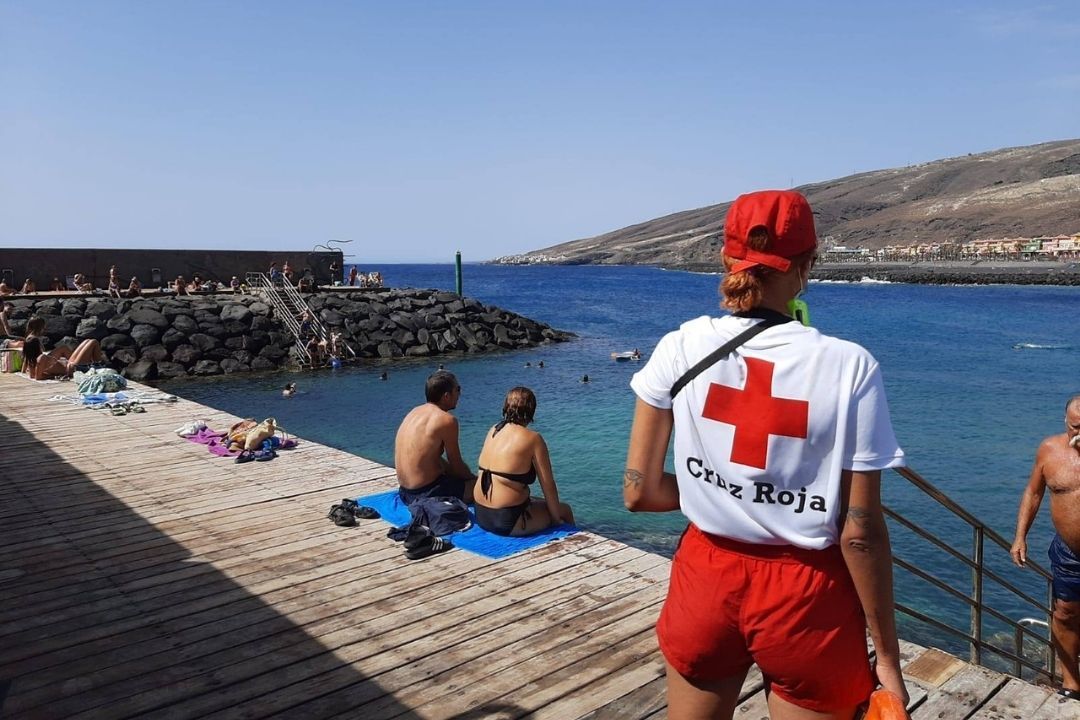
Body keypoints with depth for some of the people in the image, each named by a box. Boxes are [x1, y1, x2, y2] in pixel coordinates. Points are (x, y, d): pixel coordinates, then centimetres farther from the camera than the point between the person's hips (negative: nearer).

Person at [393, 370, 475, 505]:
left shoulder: (415, 411, 10)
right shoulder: (446, 420, -16)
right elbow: (456, 466, -8)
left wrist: (468, 476, 17)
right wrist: (473, 478, 13)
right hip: (427, 494, -9)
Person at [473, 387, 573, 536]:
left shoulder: (493, 430, 5)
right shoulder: (533, 439, -13)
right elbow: (548, 486, -11)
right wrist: (556, 520, 1)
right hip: (508, 522, -7)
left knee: (540, 501, 29)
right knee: (564, 510, 14)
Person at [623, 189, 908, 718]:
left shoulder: (681, 349, -11)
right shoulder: (848, 367, -16)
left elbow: (639, 492, -6)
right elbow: (861, 533, -13)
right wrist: (887, 656, -1)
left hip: (705, 578, 2)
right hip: (805, 597, -1)